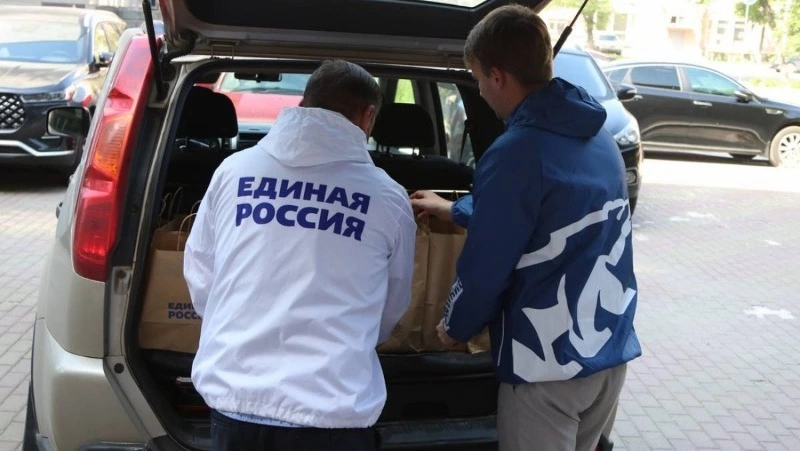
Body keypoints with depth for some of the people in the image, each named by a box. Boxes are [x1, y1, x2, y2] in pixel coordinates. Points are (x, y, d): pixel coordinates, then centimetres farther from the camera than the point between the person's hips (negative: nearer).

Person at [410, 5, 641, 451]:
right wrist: (455, 210, 33)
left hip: (550, 361, -8)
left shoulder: (515, 153, -20)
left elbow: (486, 265, -16)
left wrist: (455, 326, 5)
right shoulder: (598, 135, 7)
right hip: (613, 349, 8)